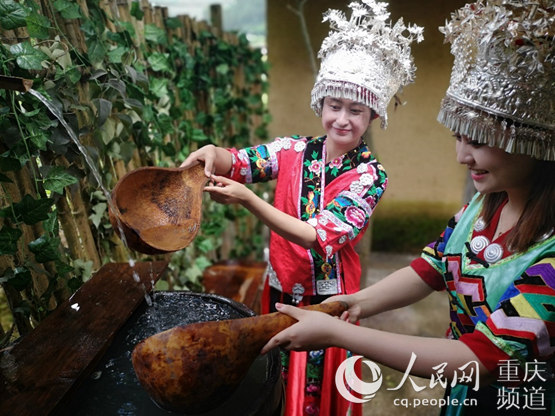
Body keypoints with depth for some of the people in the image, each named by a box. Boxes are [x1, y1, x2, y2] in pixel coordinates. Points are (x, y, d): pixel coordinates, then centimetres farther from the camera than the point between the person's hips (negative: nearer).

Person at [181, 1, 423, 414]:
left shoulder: (370, 175, -15)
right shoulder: (294, 150, -4)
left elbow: (321, 236, -24)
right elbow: (237, 162, -12)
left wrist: (248, 200, -32)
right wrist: (213, 154, -36)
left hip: (328, 300, -3)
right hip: (280, 288, 3)